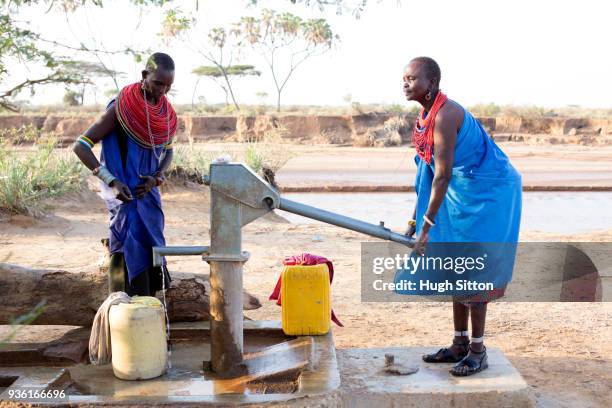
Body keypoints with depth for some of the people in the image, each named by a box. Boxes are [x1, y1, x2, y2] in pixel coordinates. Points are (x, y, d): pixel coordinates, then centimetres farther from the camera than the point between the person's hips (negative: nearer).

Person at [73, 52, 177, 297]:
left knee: (149, 247, 7)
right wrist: (111, 181, -24)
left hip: (146, 192, 6)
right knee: (130, 248, -12)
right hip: (124, 194, -6)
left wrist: (155, 178, -5)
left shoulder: (165, 111, 2)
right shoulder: (120, 108, -16)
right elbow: (81, 146, -15)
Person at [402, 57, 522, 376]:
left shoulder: (445, 115, -24)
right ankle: (460, 345, 24)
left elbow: (442, 176, -26)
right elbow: (427, 175, 10)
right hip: (462, 195, 10)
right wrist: (414, 221, 12)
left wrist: (426, 228, -23)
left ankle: (478, 352, 9)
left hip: (487, 194, -9)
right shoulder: (426, 116, 5)